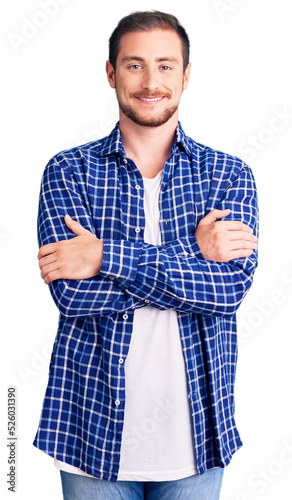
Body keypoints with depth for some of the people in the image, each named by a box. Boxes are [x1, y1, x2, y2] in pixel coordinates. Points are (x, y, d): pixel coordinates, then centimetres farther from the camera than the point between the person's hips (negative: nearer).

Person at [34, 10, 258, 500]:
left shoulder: (229, 174, 1)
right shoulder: (69, 170, -1)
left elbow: (232, 285, -14)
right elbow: (71, 291, -14)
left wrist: (107, 256, -19)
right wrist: (194, 255, -17)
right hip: (94, 427, 0)